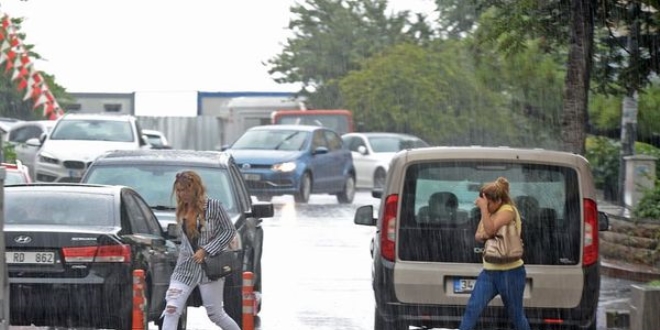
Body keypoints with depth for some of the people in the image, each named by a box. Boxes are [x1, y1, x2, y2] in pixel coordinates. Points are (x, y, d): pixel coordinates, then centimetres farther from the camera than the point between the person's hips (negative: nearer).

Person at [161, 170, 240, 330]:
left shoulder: (213, 206, -9)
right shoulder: (181, 209, 7)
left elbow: (229, 231, -8)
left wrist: (205, 250, -13)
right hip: (185, 266, 5)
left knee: (215, 313, 3)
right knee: (171, 309, -11)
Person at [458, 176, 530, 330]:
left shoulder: (508, 210, -13)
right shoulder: (490, 212, 11)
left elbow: (490, 230, -25)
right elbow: (478, 235, 13)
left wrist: (483, 207, -25)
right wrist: (482, 236, -10)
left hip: (510, 272, -7)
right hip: (489, 271, 7)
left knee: (516, 315, 6)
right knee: (472, 309, -7)